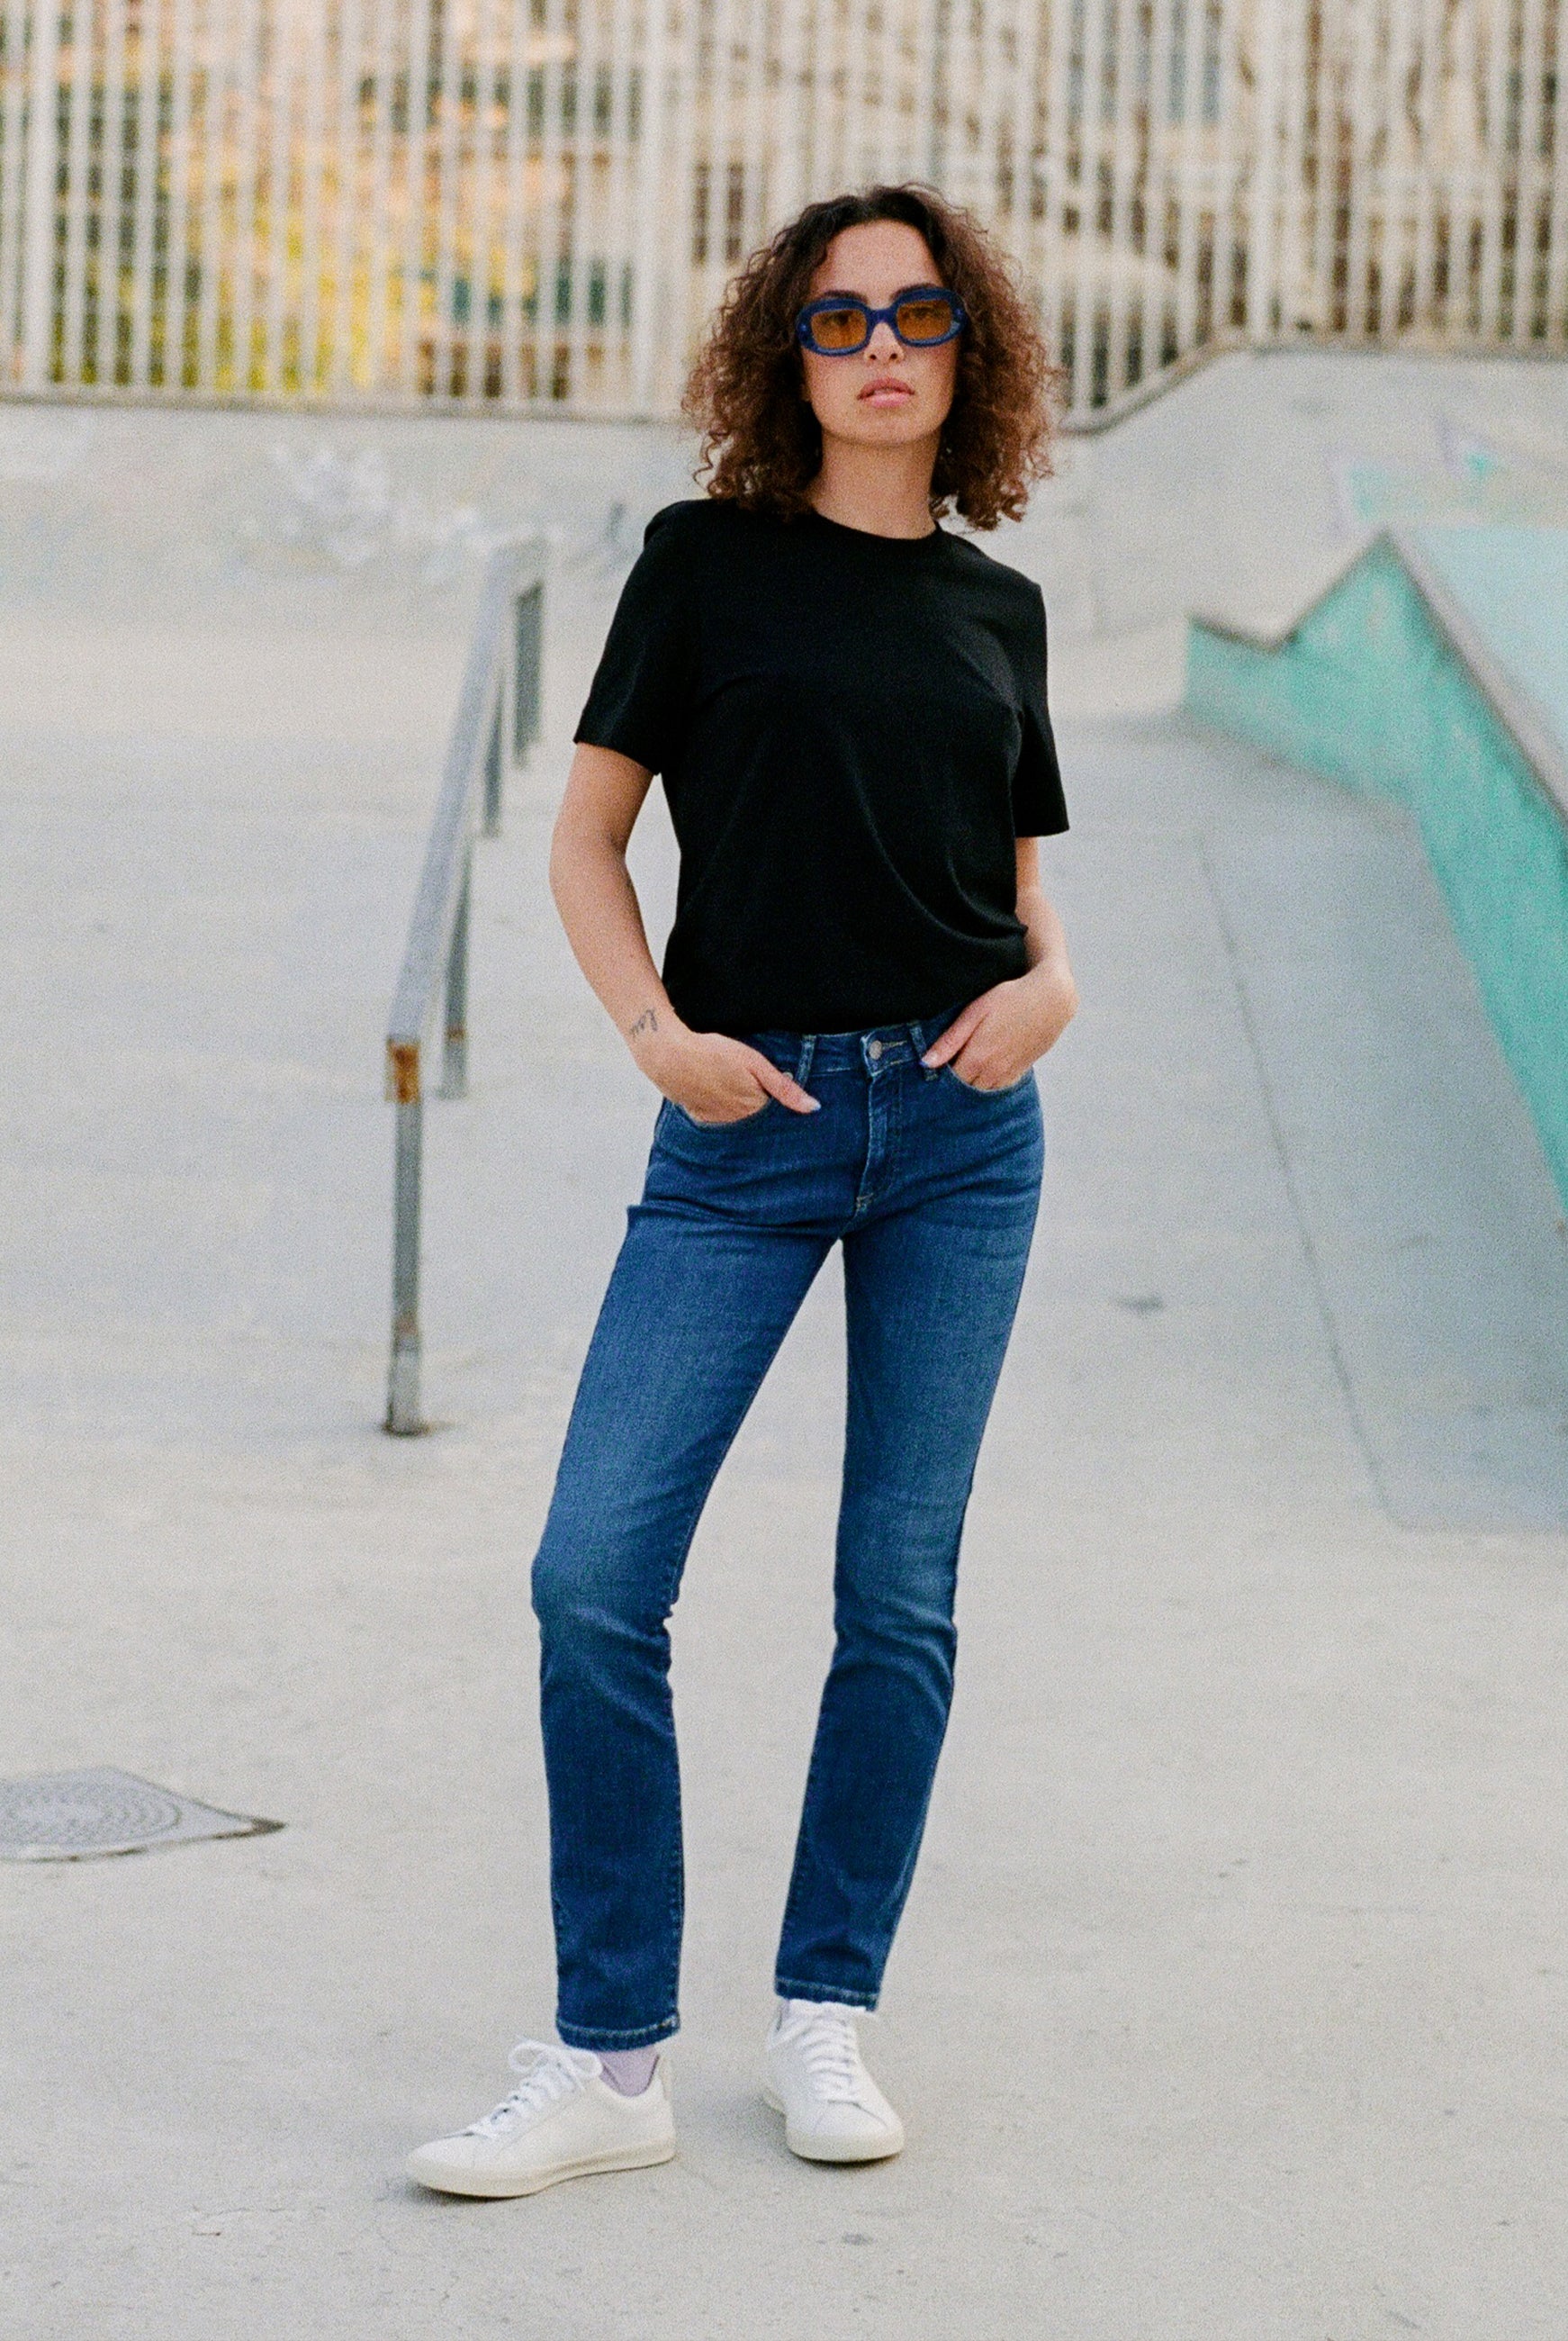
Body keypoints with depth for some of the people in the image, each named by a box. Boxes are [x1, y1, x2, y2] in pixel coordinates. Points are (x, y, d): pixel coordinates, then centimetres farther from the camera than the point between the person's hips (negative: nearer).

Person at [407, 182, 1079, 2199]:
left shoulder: (996, 608, 11)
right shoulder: (709, 560, 4)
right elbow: (587, 838, 4)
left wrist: (1050, 983, -3)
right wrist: (655, 1030, -11)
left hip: (963, 1123, 2)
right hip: (746, 1126, -2)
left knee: (901, 1595, 5)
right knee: (594, 1577, -9)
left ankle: (825, 2015, 18)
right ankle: (610, 2061, 0)